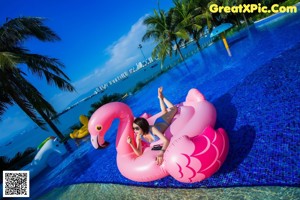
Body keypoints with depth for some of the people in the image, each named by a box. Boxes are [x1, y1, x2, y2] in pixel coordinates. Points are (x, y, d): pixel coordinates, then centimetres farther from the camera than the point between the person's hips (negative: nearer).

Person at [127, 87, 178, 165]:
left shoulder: (153, 129, -49)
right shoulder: (138, 137, -33)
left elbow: (166, 141, -56)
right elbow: (139, 153, -32)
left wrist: (161, 153, -73)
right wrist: (131, 144, -49)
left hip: (164, 121, -3)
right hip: (158, 123, 3)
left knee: (173, 108, 26)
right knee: (164, 112, 38)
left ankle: (161, 97, 45)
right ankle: (160, 98, 59)